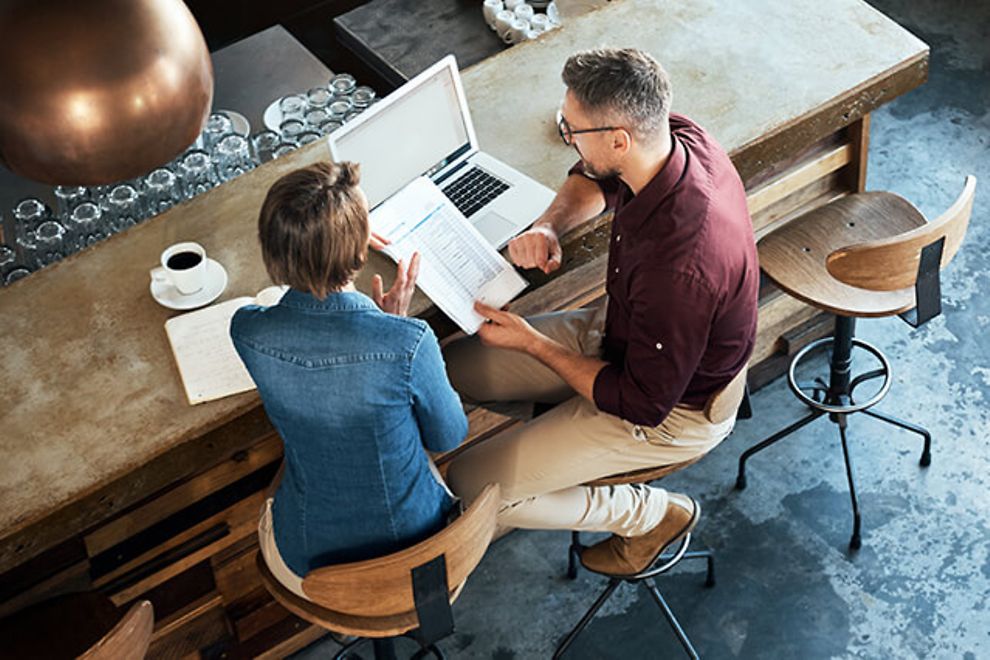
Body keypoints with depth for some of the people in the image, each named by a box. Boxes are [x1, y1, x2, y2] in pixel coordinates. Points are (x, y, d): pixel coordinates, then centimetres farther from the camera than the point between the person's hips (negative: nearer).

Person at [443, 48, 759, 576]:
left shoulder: (678, 266, -41)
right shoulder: (680, 137, -17)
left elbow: (643, 403, -27)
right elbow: (593, 180, 7)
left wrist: (533, 343, -17)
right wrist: (549, 225, -14)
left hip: (671, 410, -8)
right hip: (621, 330, 8)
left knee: (470, 490, -9)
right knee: (454, 368, 7)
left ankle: (653, 514, 7)